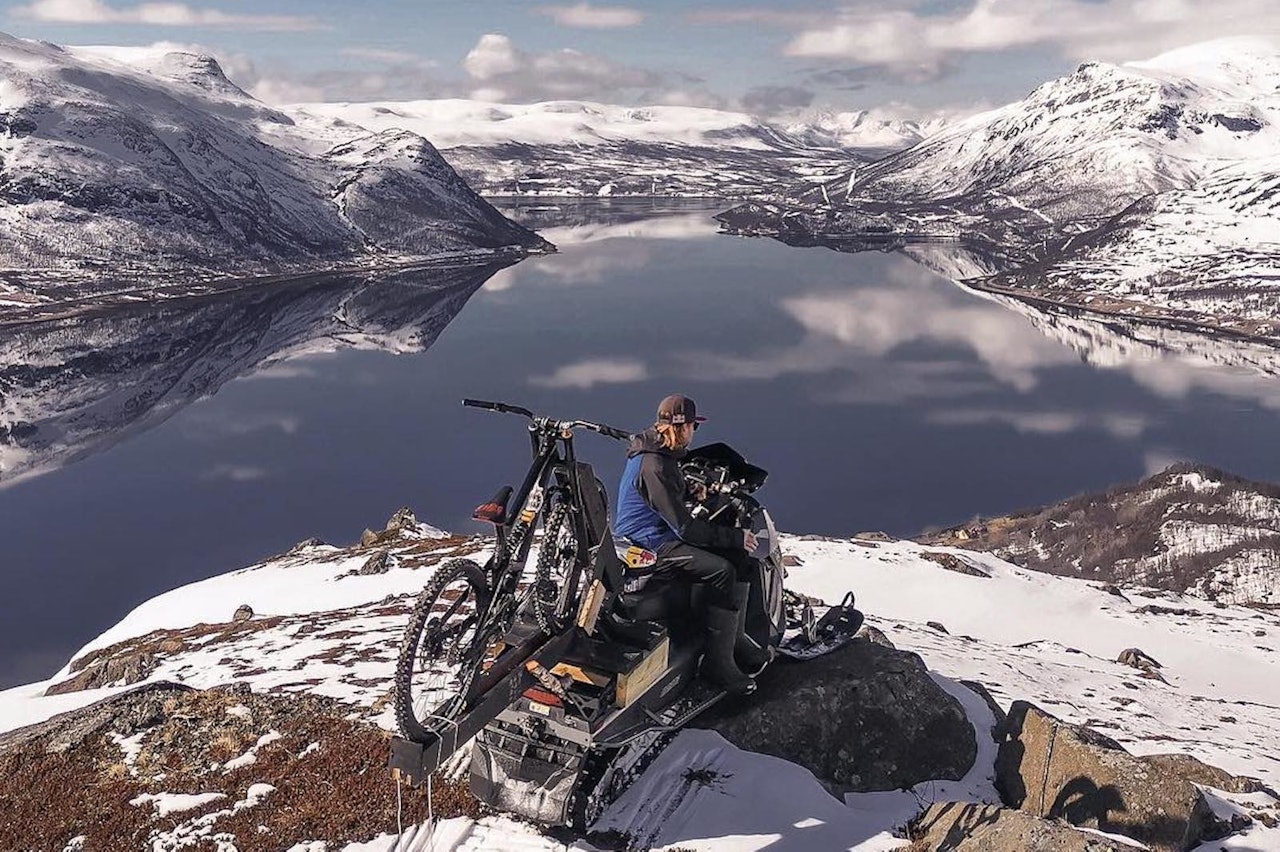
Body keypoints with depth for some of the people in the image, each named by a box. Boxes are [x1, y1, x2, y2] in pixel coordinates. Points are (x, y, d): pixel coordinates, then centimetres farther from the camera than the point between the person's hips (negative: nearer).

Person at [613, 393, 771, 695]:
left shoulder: (659, 453, 8)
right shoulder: (653, 466, -24)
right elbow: (684, 527, -24)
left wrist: (690, 491, 9)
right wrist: (735, 537, -18)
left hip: (659, 533, 11)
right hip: (649, 544, -11)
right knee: (723, 571, -24)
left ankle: (736, 640, 8)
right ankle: (718, 662, -18)